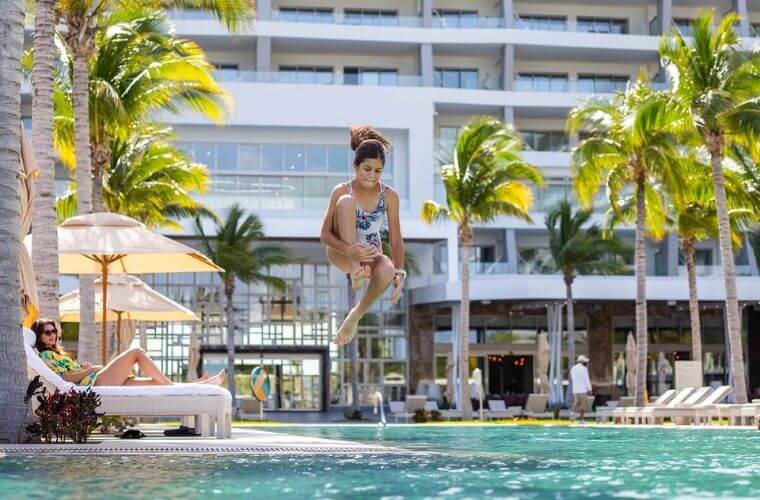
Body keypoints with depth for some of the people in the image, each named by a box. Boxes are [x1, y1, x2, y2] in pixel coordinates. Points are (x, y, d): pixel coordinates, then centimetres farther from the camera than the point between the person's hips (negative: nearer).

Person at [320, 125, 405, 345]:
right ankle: (354, 271, -26)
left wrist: (399, 274, -20)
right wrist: (350, 251, -32)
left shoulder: (390, 196, -6)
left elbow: (396, 240, -4)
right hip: (342, 253, -1)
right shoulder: (341, 191, -10)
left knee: (387, 270, -39)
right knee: (346, 201, -27)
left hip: (370, 255, 2)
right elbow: (325, 235, -12)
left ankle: (355, 316, -11)